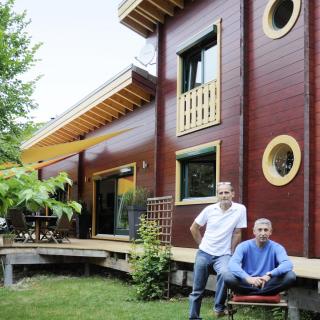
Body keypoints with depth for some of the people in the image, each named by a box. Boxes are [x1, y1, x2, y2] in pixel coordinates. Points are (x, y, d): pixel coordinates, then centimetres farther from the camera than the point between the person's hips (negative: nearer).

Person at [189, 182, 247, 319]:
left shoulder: (240, 209, -10)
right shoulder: (209, 209, -4)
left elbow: (237, 234, -4)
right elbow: (193, 228, 8)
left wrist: (231, 253, -3)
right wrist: (202, 244, 8)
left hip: (223, 254, -2)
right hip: (204, 252, 2)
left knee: (224, 274, -33)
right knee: (197, 290, 5)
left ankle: (219, 307, -13)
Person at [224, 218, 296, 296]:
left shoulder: (276, 248, -1)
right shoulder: (244, 246, -3)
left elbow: (288, 264, -19)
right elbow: (232, 264, -19)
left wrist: (270, 275, -37)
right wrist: (248, 278, -38)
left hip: (268, 285, 1)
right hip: (247, 285, -1)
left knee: (291, 276, -24)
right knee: (227, 277, -29)